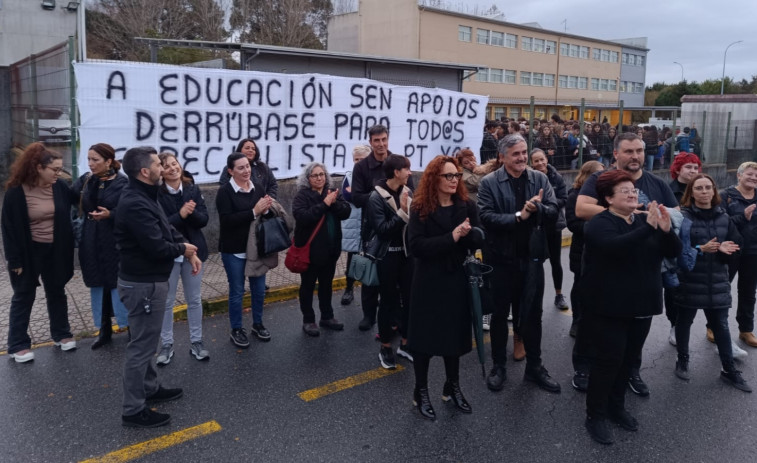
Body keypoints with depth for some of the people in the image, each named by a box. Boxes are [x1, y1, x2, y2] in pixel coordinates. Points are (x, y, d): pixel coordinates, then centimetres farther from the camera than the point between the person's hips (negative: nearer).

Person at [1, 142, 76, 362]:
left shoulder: (60, 187, -6)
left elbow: (69, 214, 4)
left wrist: (67, 249, 1)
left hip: (55, 250, 4)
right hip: (29, 252, -3)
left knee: (57, 293, 16)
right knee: (24, 297, 9)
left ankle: (61, 334, 31)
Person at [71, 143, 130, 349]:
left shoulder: (123, 183, -10)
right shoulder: (85, 180, 5)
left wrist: (110, 215, -25)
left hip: (115, 242, -5)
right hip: (91, 242, 5)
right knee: (98, 285, 13)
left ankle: (131, 328, 18)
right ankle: (104, 329, 27)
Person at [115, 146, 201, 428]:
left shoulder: (145, 197, 10)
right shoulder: (135, 204, -24)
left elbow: (167, 229, 14)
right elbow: (157, 247, -27)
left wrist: (189, 251, -1)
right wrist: (183, 249, -8)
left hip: (149, 280, 11)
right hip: (143, 283, -11)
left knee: (146, 341, 22)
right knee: (141, 345, -1)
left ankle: (150, 389, 38)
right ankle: (133, 411, 10)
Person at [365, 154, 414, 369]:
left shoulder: (407, 192, 1)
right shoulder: (377, 197, -12)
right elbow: (381, 229, -19)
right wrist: (402, 212, -24)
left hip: (407, 252, 5)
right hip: (388, 255, -4)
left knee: (408, 298, 10)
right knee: (388, 301, 6)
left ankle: (405, 343, 26)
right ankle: (385, 348, 21)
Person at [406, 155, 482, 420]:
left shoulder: (467, 206, 1)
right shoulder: (420, 209, -8)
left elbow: (478, 243, -2)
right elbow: (416, 246, -19)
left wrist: (467, 234, -24)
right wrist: (451, 237, -25)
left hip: (457, 281, 3)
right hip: (429, 282, -3)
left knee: (454, 334, 14)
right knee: (425, 336, 5)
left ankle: (452, 387, 32)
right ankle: (421, 392, 21)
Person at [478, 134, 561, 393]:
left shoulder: (540, 179, 3)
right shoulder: (489, 183, -7)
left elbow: (554, 213, -4)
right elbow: (486, 217, -18)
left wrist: (538, 208, -24)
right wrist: (518, 216, -24)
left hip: (531, 257, 3)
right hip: (501, 258, -2)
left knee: (532, 315, 13)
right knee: (500, 314, 11)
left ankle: (534, 367, 28)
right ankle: (498, 366, 27)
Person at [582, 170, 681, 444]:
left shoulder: (644, 221, 9)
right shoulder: (600, 223, -11)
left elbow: (674, 252, 1)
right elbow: (615, 246, -32)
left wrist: (666, 230, -19)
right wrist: (648, 227, -36)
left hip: (641, 306, 7)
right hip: (609, 308, -7)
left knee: (628, 359, 15)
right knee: (608, 360, -3)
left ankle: (616, 407, 32)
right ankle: (595, 416, 10)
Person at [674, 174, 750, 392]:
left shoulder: (723, 217, 6)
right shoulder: (683, 216, -9)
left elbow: (736, 243, 8)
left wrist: (725, 249, -13)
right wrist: (700, 249, -25)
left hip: (717, 281, 4)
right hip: (689, 281, -3)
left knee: (721, 325, 8)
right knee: (685, 320, 11)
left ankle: (729, 369, 19)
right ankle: (682, 360, 28)